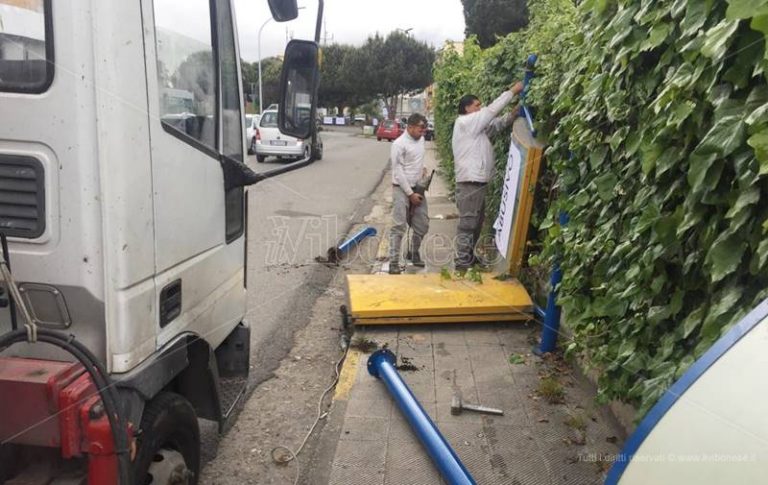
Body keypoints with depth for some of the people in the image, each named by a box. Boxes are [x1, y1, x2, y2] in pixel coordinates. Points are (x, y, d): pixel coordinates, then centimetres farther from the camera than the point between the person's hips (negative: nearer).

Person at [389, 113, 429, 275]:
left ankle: (413, 253, 31)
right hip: (402, 189, -7)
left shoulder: (421, 139, 9)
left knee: (422, 225, 10)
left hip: (418, 188, 7)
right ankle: (394, 262, -3)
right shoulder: (399, 144, -13)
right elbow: (398, 172, -14)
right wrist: (410, 193, -15)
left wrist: (422, 168, 7)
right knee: (399, 226, -8)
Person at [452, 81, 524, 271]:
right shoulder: (465, 122, -7)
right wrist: (513, 91, -2)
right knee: (468, 224, -8)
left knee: (476, 223, 16)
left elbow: (496, 125, 18)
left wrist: (513, 115, 0)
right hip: (470, 182, -10)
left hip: (477, 181, 10)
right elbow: (492, 110, -9)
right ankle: (462, 264, -4)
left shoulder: (475, 126, 20)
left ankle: (468, 257, 27)